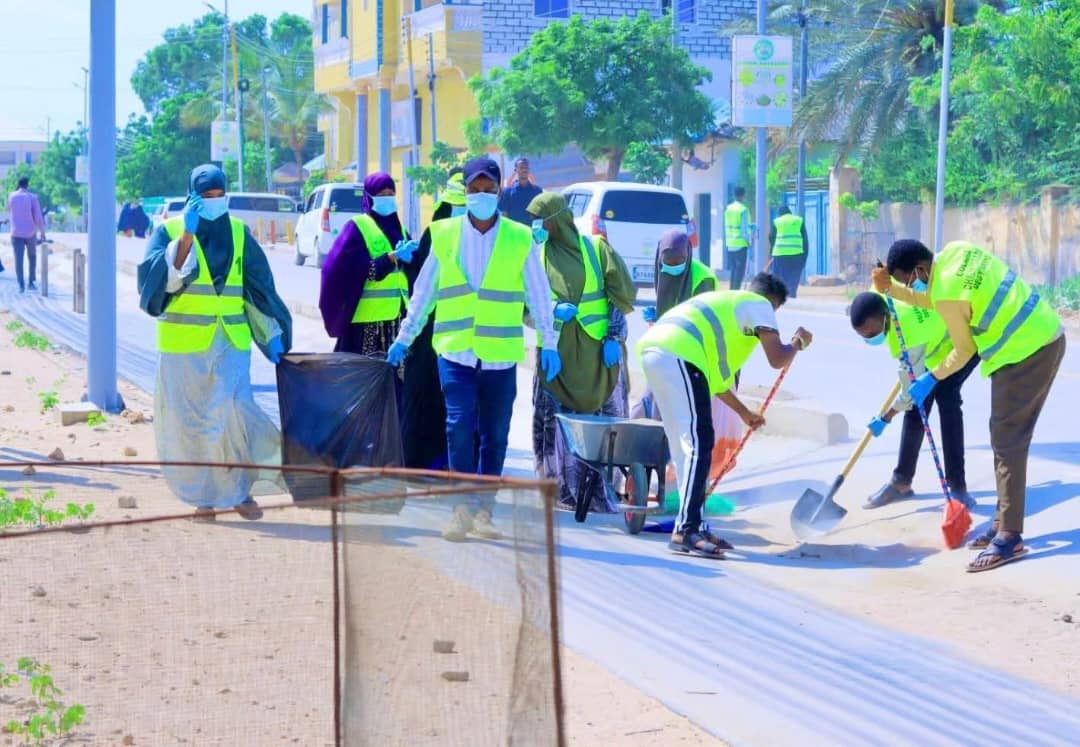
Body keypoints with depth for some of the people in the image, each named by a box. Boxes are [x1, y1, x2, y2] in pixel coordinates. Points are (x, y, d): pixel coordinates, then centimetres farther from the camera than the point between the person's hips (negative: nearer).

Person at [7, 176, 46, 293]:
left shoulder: (11, 196, 0)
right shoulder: (32, 197, -9)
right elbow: (38, 217, -12)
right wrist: (42, 232, 0)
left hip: (16, 233, 1)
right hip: (30, 233, -1)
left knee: (19, 259, -2)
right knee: (32, 257, 19)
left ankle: (21, 285, -13)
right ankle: (32, 282, 13)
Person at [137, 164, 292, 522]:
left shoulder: (238, 233, 8)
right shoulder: (169, 231, 1)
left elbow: (260, 285, 11)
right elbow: (160, 275, -15)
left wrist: (272, 333, 9)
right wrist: (186, 236, -22)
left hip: (230, 342, 1)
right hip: (184, 343, -1)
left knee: (233, 411, -13)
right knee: (190, 420, 1)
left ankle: (241, 489, 3)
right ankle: (203, 496, 12)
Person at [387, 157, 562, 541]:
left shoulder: (520, 239, 3)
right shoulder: (444, 235, 5)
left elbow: (539, 295, 9)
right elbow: (422, 292, 13)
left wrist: (549, 343, 8)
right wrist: (404, 338, 16)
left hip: (501, 355, 1)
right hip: (455, 351, 0)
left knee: (495, 435, 5)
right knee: (459, 426, -13)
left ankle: (483, 510, 15)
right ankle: (464, 506, -6)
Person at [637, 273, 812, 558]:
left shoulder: (725, 303, 36)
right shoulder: (758, 304, 12)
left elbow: (714, 372, 40)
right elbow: (777, 359, 1)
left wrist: (744, 412, 49)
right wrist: (798, 343, 23)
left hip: (652, 350, 9)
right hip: (678, 354, -9)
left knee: (683, 446, 15)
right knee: (699, 444, -9)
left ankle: (693, 526, 19)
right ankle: (685, 531, -14)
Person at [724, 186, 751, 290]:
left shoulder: (728, 208, 7)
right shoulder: (744, 210, -11)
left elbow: (726, 226, 10)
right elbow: (744, 227, -12)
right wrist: (748, 241, -2)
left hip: (730, 244, 6)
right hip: (741, 243, -6)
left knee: (733, 268, 14)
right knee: (740, 269, -3)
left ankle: (731, 290, 15)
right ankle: (736, 290, -9)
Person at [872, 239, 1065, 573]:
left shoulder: (947, 293, -22)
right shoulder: (955, 250, 3)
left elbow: (964, 351, -10)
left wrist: (930, 379, 4)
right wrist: (890, 288, 6)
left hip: (1025, 353, -10)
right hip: (1046, 336, 10)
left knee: (1007, 442, -8)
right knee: (1006, 438, 15)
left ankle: (1009, 537, -8)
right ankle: (1005, 523, 21)